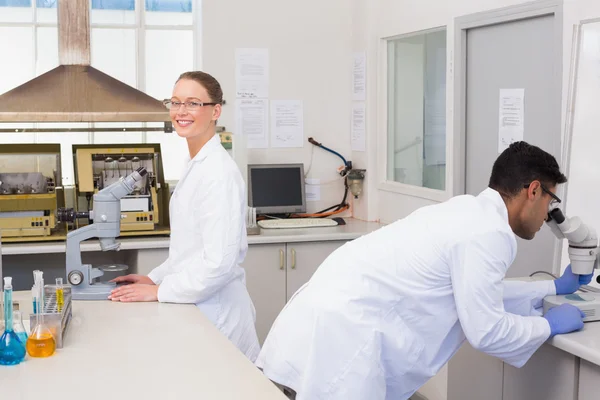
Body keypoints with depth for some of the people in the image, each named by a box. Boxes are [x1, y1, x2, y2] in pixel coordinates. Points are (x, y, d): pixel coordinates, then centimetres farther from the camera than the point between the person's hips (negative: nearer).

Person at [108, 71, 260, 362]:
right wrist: (154, 277, 9)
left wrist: (159, 291, -16)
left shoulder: (219, 172, -20)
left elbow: (219, 261, -25)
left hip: (216, 312, -9)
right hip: (196, 307, 9)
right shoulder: (196, 165, 12)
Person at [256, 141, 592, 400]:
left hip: (332, 320, 9)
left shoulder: (470, 211, 17)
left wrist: (554, 288, 38)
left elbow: (478, 291, 31)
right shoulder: (489, 232, -11)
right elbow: (486, 330, -9)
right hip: (336, 338, -9)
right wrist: (550, 325, 7)